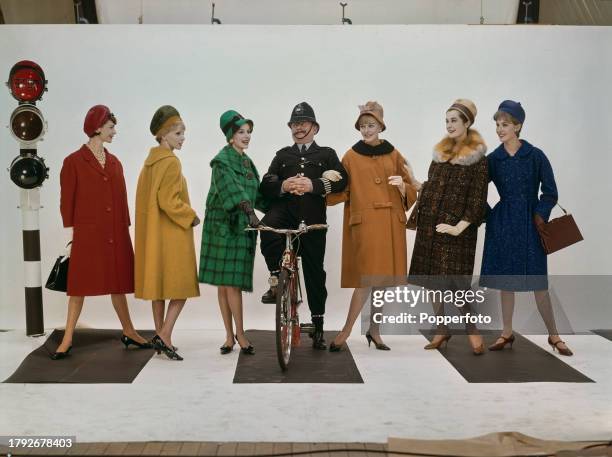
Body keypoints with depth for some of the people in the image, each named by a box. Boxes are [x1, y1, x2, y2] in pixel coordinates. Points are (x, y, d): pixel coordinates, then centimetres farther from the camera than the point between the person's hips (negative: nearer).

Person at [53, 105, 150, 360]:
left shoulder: (115, 163, 10)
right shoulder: (74, 162, -4)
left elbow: (122, 199, 12)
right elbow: (67, 202, -4)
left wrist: (126, 230, 10)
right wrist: (69, 237, -7)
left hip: (116, 234, 5)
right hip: (86, 234, -4)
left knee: (118, 283, 12)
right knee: (79, 286, 0)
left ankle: (129, 333, 22)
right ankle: (67, 339, 9)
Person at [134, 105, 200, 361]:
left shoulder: (151, 160, 12)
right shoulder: (170, 161, -15)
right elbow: (169, 202, -21)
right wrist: (191, 216, -8)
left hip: (154, 233, 9)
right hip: (172, 234, -9)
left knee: (159, 285, 12)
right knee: (181, 286, -2)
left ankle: (160, 336, 17)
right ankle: (164, 336, -6)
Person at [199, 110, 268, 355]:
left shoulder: (247, 161, 16)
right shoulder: (222, 160, -8)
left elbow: (256, 194, 18)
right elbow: (233, 190, -25)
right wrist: (251, 213, -38)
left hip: (242, 227, 5)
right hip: (223, 226, -5)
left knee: (232, 282, 3)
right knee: (224, 282, -1)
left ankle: (234, 335, 8)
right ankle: (234, 335, 4)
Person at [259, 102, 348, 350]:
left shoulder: (327, 154, 15)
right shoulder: (283, 155, 20)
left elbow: (341, 180, -3)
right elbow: (265, 185, 9)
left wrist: (313, 185, -17)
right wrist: (283, 186, -13)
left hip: (313, 218, -1)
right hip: (285, 210, 1)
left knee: (315, 272, 2)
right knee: (267, 227, -35)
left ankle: (318, 327, 13)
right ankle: (276, 281, -17)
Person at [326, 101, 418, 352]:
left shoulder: (394, 155, 10)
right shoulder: (351, 156, 5)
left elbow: (411, 192, 10)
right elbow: (340, 192, 0)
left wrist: (403, 185, -10)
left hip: (390, 224, 3)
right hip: (364, 223, -3)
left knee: (385, 279, 5)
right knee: (368, 277, -13)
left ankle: (374, 330, 17)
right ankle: (346, 331, -5)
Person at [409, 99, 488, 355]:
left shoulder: (477, 158, -5)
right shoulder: (440, 152, 13)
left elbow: (478, 199, -11)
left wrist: (460, 226, -17)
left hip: (455, 229, -6)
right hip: (430, 224, 6)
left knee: (455, 280, -8)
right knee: (432, 279, 8)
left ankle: (472, 329, 9)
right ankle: (442, 329, 19)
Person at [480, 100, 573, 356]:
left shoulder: (535, 156, -4)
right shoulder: (493, 159, 3)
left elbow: (550, 193, -1)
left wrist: (540, 215, -10)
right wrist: (487, 214, -1)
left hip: (529, 224, -3)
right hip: (503, 224, 3)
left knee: (537, 281, -2)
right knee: (505, 279, 8)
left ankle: (553, 336, 11)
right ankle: (507, 333, 20)